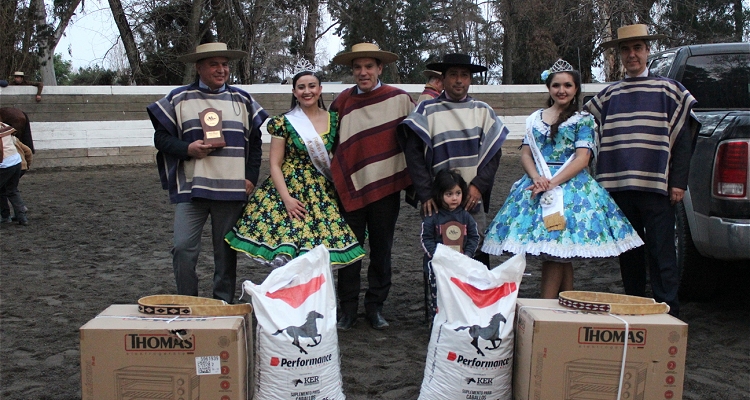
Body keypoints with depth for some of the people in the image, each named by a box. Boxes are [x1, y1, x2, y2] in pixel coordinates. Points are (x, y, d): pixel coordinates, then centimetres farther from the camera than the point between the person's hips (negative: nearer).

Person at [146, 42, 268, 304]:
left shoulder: (242, 100, 12)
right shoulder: (179, 99, 6)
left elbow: (255, 142, 15)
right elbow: (161, 137, 4)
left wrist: (251, 177, 4)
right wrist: (188, 149, -13)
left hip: (232, 189, 2)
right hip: (191, 187, -1)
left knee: (226, 251, 7)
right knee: (183, 248, -9)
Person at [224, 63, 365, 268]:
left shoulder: (334, 120, 7)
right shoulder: (283, 122, -1)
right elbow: (275, 164, -2)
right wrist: (287, 199, -11)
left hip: (324, 195, 2)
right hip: (290, 188, -2)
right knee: (284, 256, -11)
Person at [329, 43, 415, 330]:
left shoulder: (399, 99, -1)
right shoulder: (342, 102, 2)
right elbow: (331, 143, 9)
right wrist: (336, 179, 4)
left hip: (386, 188, 0)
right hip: (351, 189, 1)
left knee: (381, 250, 10)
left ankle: (375, 307, 23)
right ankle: (347, 309, 18)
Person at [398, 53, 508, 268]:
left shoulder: (482, 110, 11)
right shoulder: (427, 110, 2)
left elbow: (494, 152, 8)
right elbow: (413, 153, -2)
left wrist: (478, 186, -5)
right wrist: (426, 194, -10)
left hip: (473, 199, 2)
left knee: (478, 255, 0)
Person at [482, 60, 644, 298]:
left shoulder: (583, 120, 2)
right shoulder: (535, 119, 14)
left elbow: (582, 158, -7)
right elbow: (526, 154, 8)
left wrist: (552, 182, -17)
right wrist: (537, 178, -12)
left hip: (571, 185, -3)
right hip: (538, 183, 3)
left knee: (555, 252, -10)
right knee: (560, 256, 3)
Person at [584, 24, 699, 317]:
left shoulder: (668, 90, 6)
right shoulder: (608, 95, 13)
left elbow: (682, 140, 3)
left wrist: (678, 182, -5)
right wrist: (602, 183, 7)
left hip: (656, 188, -3)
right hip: (618, 188, 3)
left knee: (661, 254, -4)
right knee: (629, 255, 10)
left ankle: (668, 313, 3)